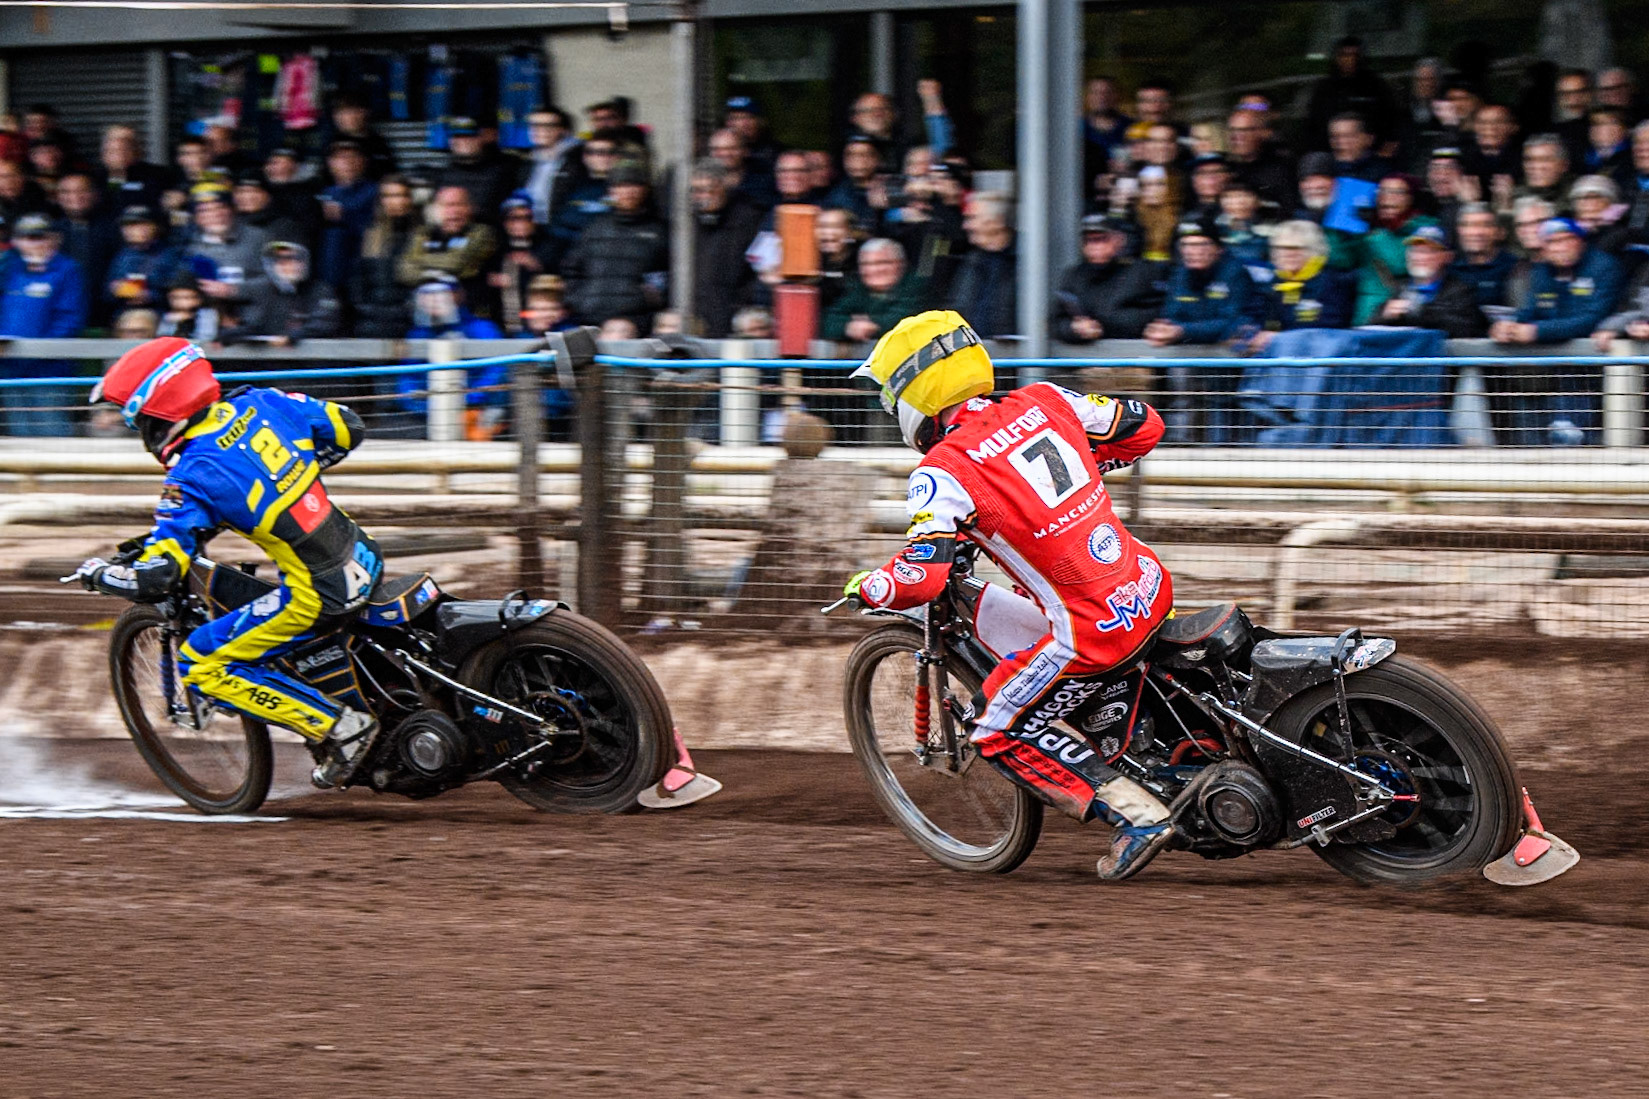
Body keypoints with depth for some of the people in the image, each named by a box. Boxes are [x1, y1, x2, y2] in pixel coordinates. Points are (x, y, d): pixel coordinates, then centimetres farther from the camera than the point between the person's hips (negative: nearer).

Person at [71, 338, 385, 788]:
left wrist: (97, 574, 2)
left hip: (316, 595, -7)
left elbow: (154, 580, -18)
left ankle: (338, 729, 0)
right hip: (364, 558, 7)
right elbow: (349, 428, 14)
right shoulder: (259, 404, 1)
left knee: (201, 665, 5)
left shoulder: (193, 478, -17)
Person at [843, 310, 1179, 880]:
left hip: (1093, 630, -7)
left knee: (999, 734, 10)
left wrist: (868, 587, -1)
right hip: (1150, 586, 7)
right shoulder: (1044, 402, 5)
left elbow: (921, 577, -22)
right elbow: (1143, 425, 16)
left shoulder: (945, 470, -13)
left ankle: (1135, 813, -1)